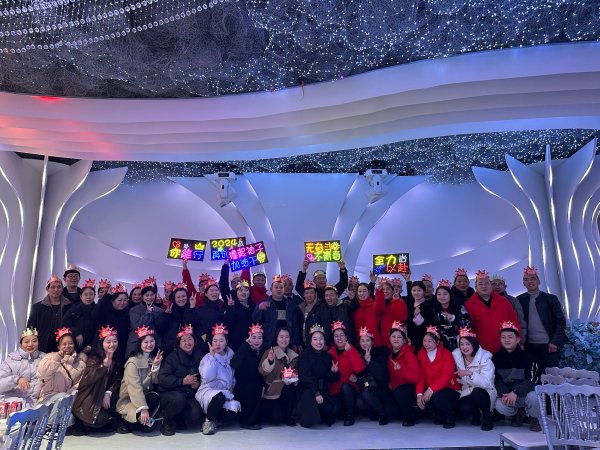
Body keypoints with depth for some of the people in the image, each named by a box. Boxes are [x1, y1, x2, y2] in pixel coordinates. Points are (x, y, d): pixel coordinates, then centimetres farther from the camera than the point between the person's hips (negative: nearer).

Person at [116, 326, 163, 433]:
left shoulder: (154, 358, 3)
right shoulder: (133, 361, -17)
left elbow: (155, 382, -1)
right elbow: (135, 387, -24)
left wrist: (156, 365, -18)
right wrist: (143, 408, -31)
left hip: (145, 395, 5)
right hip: (128, 399, -5)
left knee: (155, 398, -28)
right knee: (143, 414, -31)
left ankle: (145, 422, 0)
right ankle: (125, 420, 2)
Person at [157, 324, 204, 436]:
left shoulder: (199, 356, 9)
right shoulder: (172, 357, -4)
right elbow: (162, 378, -14)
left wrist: (199, 383, -5)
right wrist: (183, 381, -19)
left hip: (191, 394, 3)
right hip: (169, 393, -3)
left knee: (195, 416, -25)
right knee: (179, 398, -37)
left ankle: (176, 421, 10)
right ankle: (166, 422, -6)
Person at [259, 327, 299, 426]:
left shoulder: (294, 356, 7)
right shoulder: (269, 352, -6)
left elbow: (296, 374, 8)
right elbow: (262, 372, -17)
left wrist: (292, 380, -13)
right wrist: (269, 360, -34)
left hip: (287, 390, 4)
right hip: (271, 391, -4)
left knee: (290, 389, -29)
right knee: (277, 418, -21)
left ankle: (288, 416, -3)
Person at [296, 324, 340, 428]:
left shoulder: (327, 356, 6)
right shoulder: (304, 355, -8)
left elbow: (328, 378, 5)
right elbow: (305, 377, -17)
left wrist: (334, 372, -18)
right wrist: (316, 393, -27)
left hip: (322, 389, 4)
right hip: (307, 389, -4)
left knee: (329, 408, -22)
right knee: (309, 396, -36)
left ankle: (322, 418, 14)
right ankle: (307, 420, -8)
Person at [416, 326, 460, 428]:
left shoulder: (446, 354, -12)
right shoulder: (421, 355, 2)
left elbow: (446, 377, -22)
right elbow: (421, 377, -1)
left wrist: (431, 389, -33)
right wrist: (419, 394, -16)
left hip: (450, 389, -5)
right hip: (429, 390, 5)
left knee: (437, 397, -34)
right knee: (420, 400, -23)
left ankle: (449, 416, 0)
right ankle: (439, 415, 9)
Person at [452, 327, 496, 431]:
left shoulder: (485, 358, -17)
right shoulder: (456, 355, -4)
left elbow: (487, 383, -27)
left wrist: (470, 373, -39)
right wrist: (459, 377, -9)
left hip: (484, 393, -3)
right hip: (467, 392, 3)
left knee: (476, 392, -37)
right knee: (464, 410, -29)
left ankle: (487, 416, -6)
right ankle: (476, 413, 10)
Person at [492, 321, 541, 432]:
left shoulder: (526, 356, -11)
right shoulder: (497, 357, -1)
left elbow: (532, 380, -17)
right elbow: (496, 380, 1)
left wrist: (515, 392, -30)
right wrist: (503, 394, -19)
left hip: (525, 392, -2)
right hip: (506, 393, 2)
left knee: (533, 397, -35)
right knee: (499, 405, -28)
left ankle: (534, 419, 2)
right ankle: (518, 413, 10)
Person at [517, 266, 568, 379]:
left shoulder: (550, 298, 1)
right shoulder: (520, 300, 6)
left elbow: (561, 321, -1)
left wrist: (554, 342, -8)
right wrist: (521, 342, -1)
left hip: (549, 344, -1)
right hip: (530, 345, 1)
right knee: (538, 374, 4)